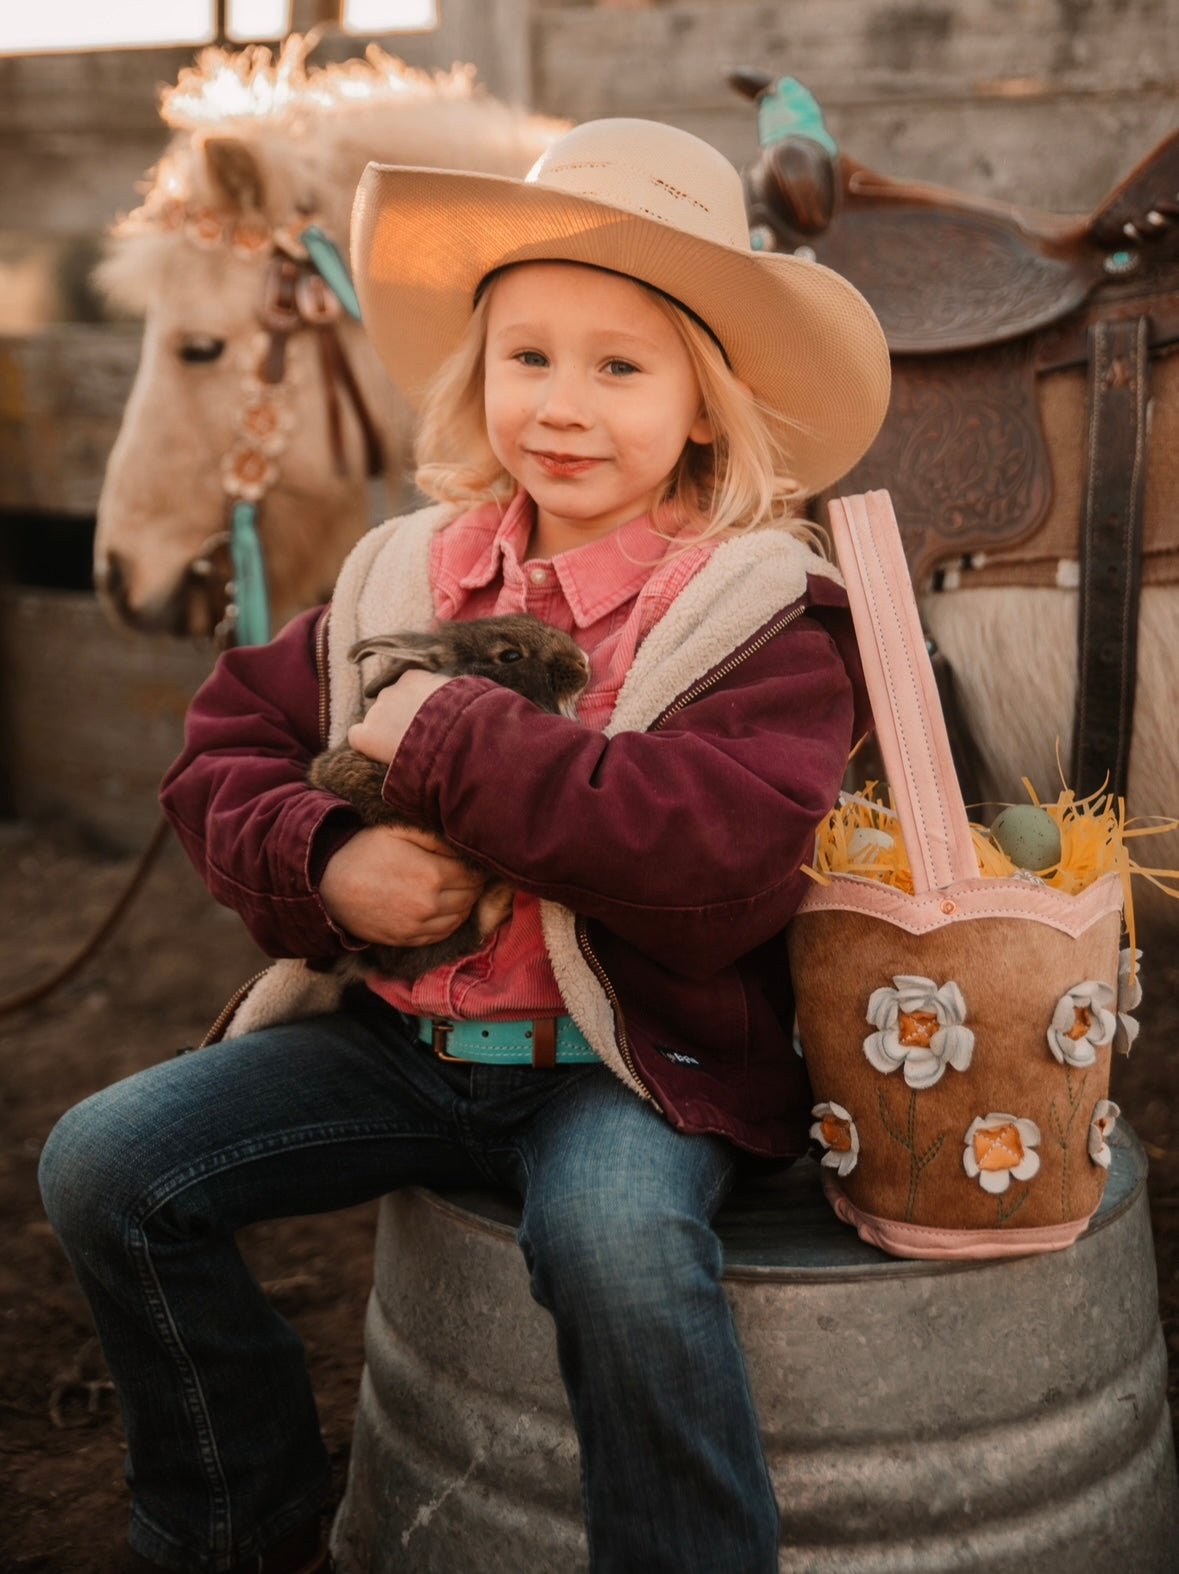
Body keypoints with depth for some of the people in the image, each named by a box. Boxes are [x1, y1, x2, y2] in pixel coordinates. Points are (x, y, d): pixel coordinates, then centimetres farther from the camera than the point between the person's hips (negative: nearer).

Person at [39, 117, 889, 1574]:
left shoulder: (764, 610, -10)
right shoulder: (402, 576, 5)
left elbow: (729, 849, -26)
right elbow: (226, 744, 10)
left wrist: (449, 739, -22)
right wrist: (324, 868, -13)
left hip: (636, 1055, -5)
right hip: (394, 1035, 6)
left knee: (613, 1238, -37)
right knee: (103, 1162, -4)